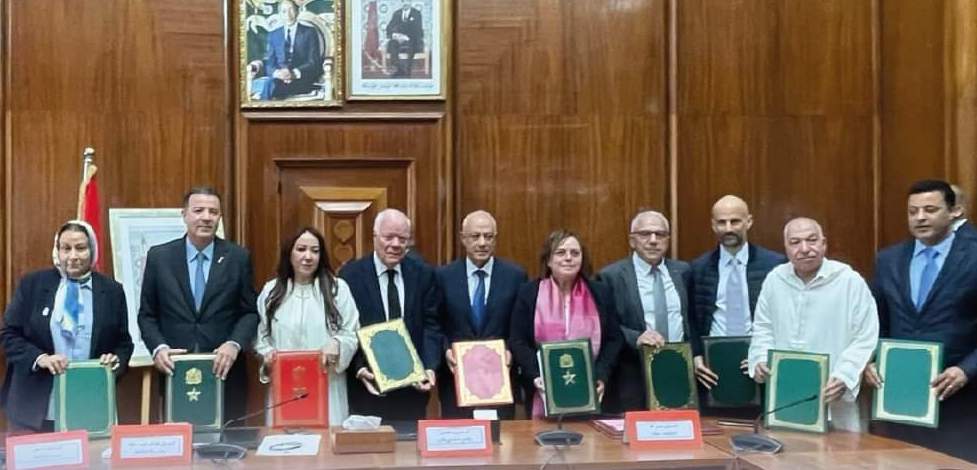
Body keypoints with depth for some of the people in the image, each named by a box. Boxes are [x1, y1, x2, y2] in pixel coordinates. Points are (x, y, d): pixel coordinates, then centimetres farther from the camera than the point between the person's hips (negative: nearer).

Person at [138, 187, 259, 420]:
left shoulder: (238, 257, 1)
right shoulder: (159, 256, 3)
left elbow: (250, 312, 3)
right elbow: (147, 314, 7)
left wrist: (234, 344, -14)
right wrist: (158, 347, -9)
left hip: (224, 372, 0)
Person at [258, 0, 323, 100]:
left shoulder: (309, 32, 10)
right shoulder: (273, 35, 19)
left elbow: (314, 63, 0)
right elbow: (269, 64, 12)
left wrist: (295, 73, -19)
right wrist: (276, 73, -14)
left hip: (302, 79, -3)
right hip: (279, 77, 3)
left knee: (271, 84, -35)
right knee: (267, 83, -35)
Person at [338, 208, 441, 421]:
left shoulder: (423, 274, 3)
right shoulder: (351, 274, -3)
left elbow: (431, 325, 1)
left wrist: (430, 367, -12)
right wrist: (359, 368, -18)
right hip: (367, 386, -2)